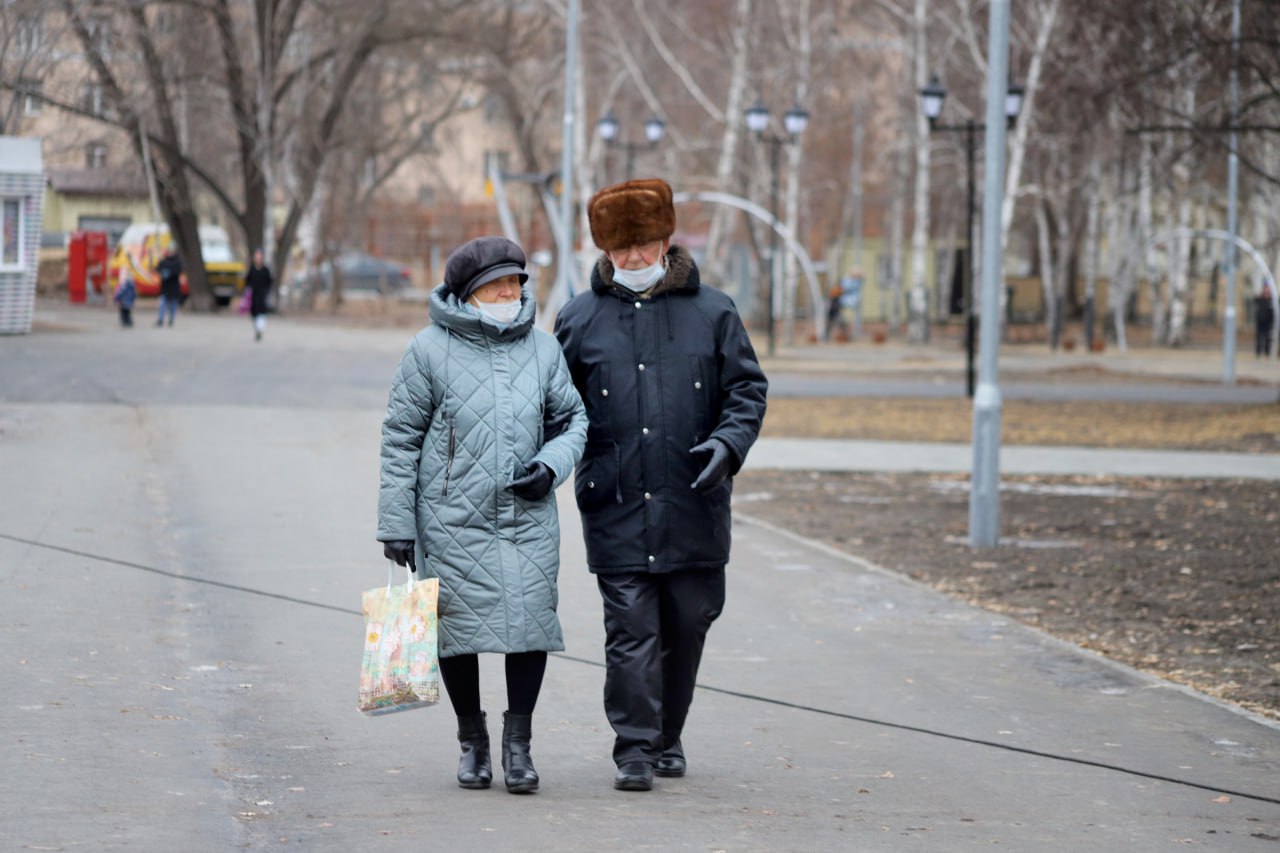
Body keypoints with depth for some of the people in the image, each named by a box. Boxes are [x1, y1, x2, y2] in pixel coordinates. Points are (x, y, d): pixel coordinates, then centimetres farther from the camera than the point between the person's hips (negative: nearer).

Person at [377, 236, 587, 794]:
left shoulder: (542, 349, 7)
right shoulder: (430, 351, -3)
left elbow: (574, 419, 17)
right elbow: (400, 438, 1)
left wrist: (551, 465, -4)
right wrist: (396, 523, -2)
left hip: (528, 516, 2)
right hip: (452, 521, -2)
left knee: (531, 620, -7)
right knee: (458, 625, 3)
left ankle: (518, 741, 8)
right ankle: (472, 741, 22)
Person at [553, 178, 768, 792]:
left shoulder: (711, 313, 6)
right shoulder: (579, 319, 6)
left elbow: (747, 388, 9)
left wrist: (728, 442, -8)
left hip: (693, 508, 1)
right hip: (616, 507, -1)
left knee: (687, 626, 9)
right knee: (630, 631, -5)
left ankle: (667, 739, 25)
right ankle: (634, 750, -2)